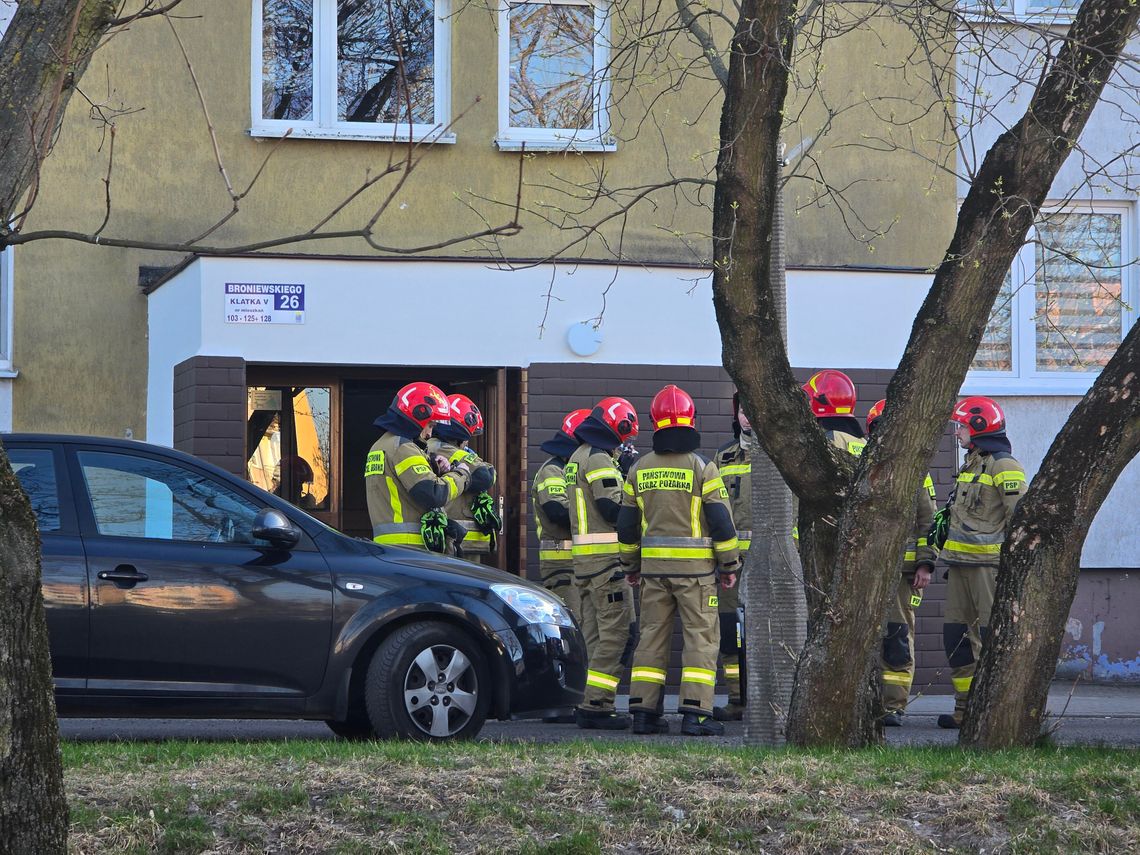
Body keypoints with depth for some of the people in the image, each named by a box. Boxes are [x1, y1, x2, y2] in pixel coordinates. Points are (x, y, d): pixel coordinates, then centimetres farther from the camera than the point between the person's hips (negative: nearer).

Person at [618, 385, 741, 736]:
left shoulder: (639, 469, 7)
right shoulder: (701, 467, -7)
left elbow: (626, 523, 12)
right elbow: (721, 520, -7)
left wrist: (630, 565, 23)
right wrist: (730, 564, 3)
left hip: (654, 567, 4)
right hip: (695, 567, -4)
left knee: (652, 635, 11)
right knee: (701, 637, 0)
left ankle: (643, 710, 9)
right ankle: (695, 713, -7)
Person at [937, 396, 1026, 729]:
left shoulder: (1004, 467, -9)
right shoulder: (971, 465, 20)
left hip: (989, 564, -9)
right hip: (961, 564, 9)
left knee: (993, 636, -10)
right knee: (957, 635, 8)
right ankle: (966, 708, 13)